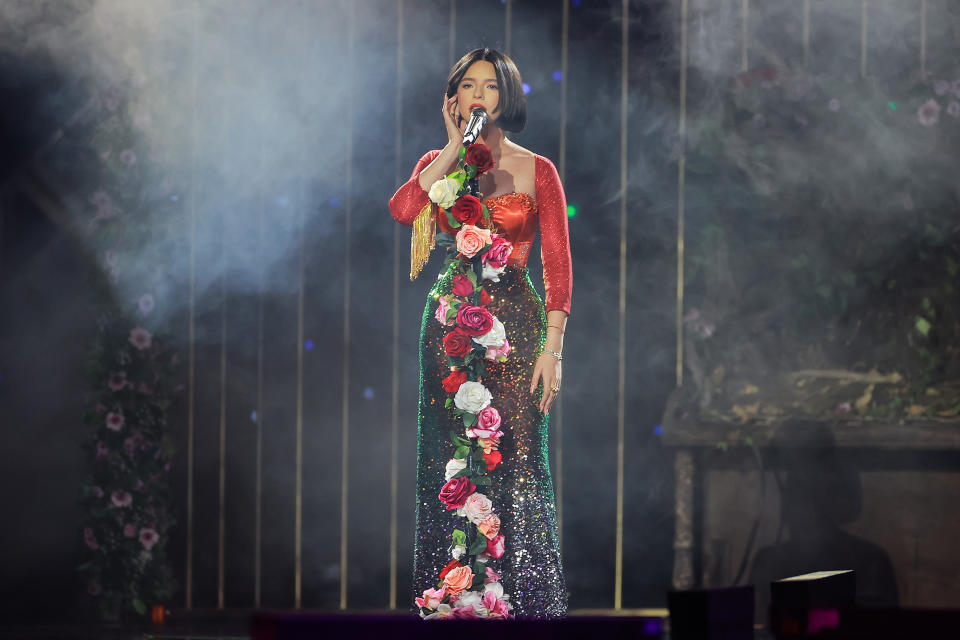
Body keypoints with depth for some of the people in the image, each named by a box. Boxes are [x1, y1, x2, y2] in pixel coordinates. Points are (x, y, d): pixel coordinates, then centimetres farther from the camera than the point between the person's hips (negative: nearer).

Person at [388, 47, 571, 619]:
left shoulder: (536, 171, 3)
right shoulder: (438, 164, 10)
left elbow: (558, 265, -1)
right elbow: (403, 209, -13)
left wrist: (553, 349, -8)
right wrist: (456, 147, -10)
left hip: (514, 321, -2)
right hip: (449, 319, 2)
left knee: (516, 464, -6)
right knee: (450, 465, 2)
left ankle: (526, 602, 1)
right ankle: (453, 597, 9)